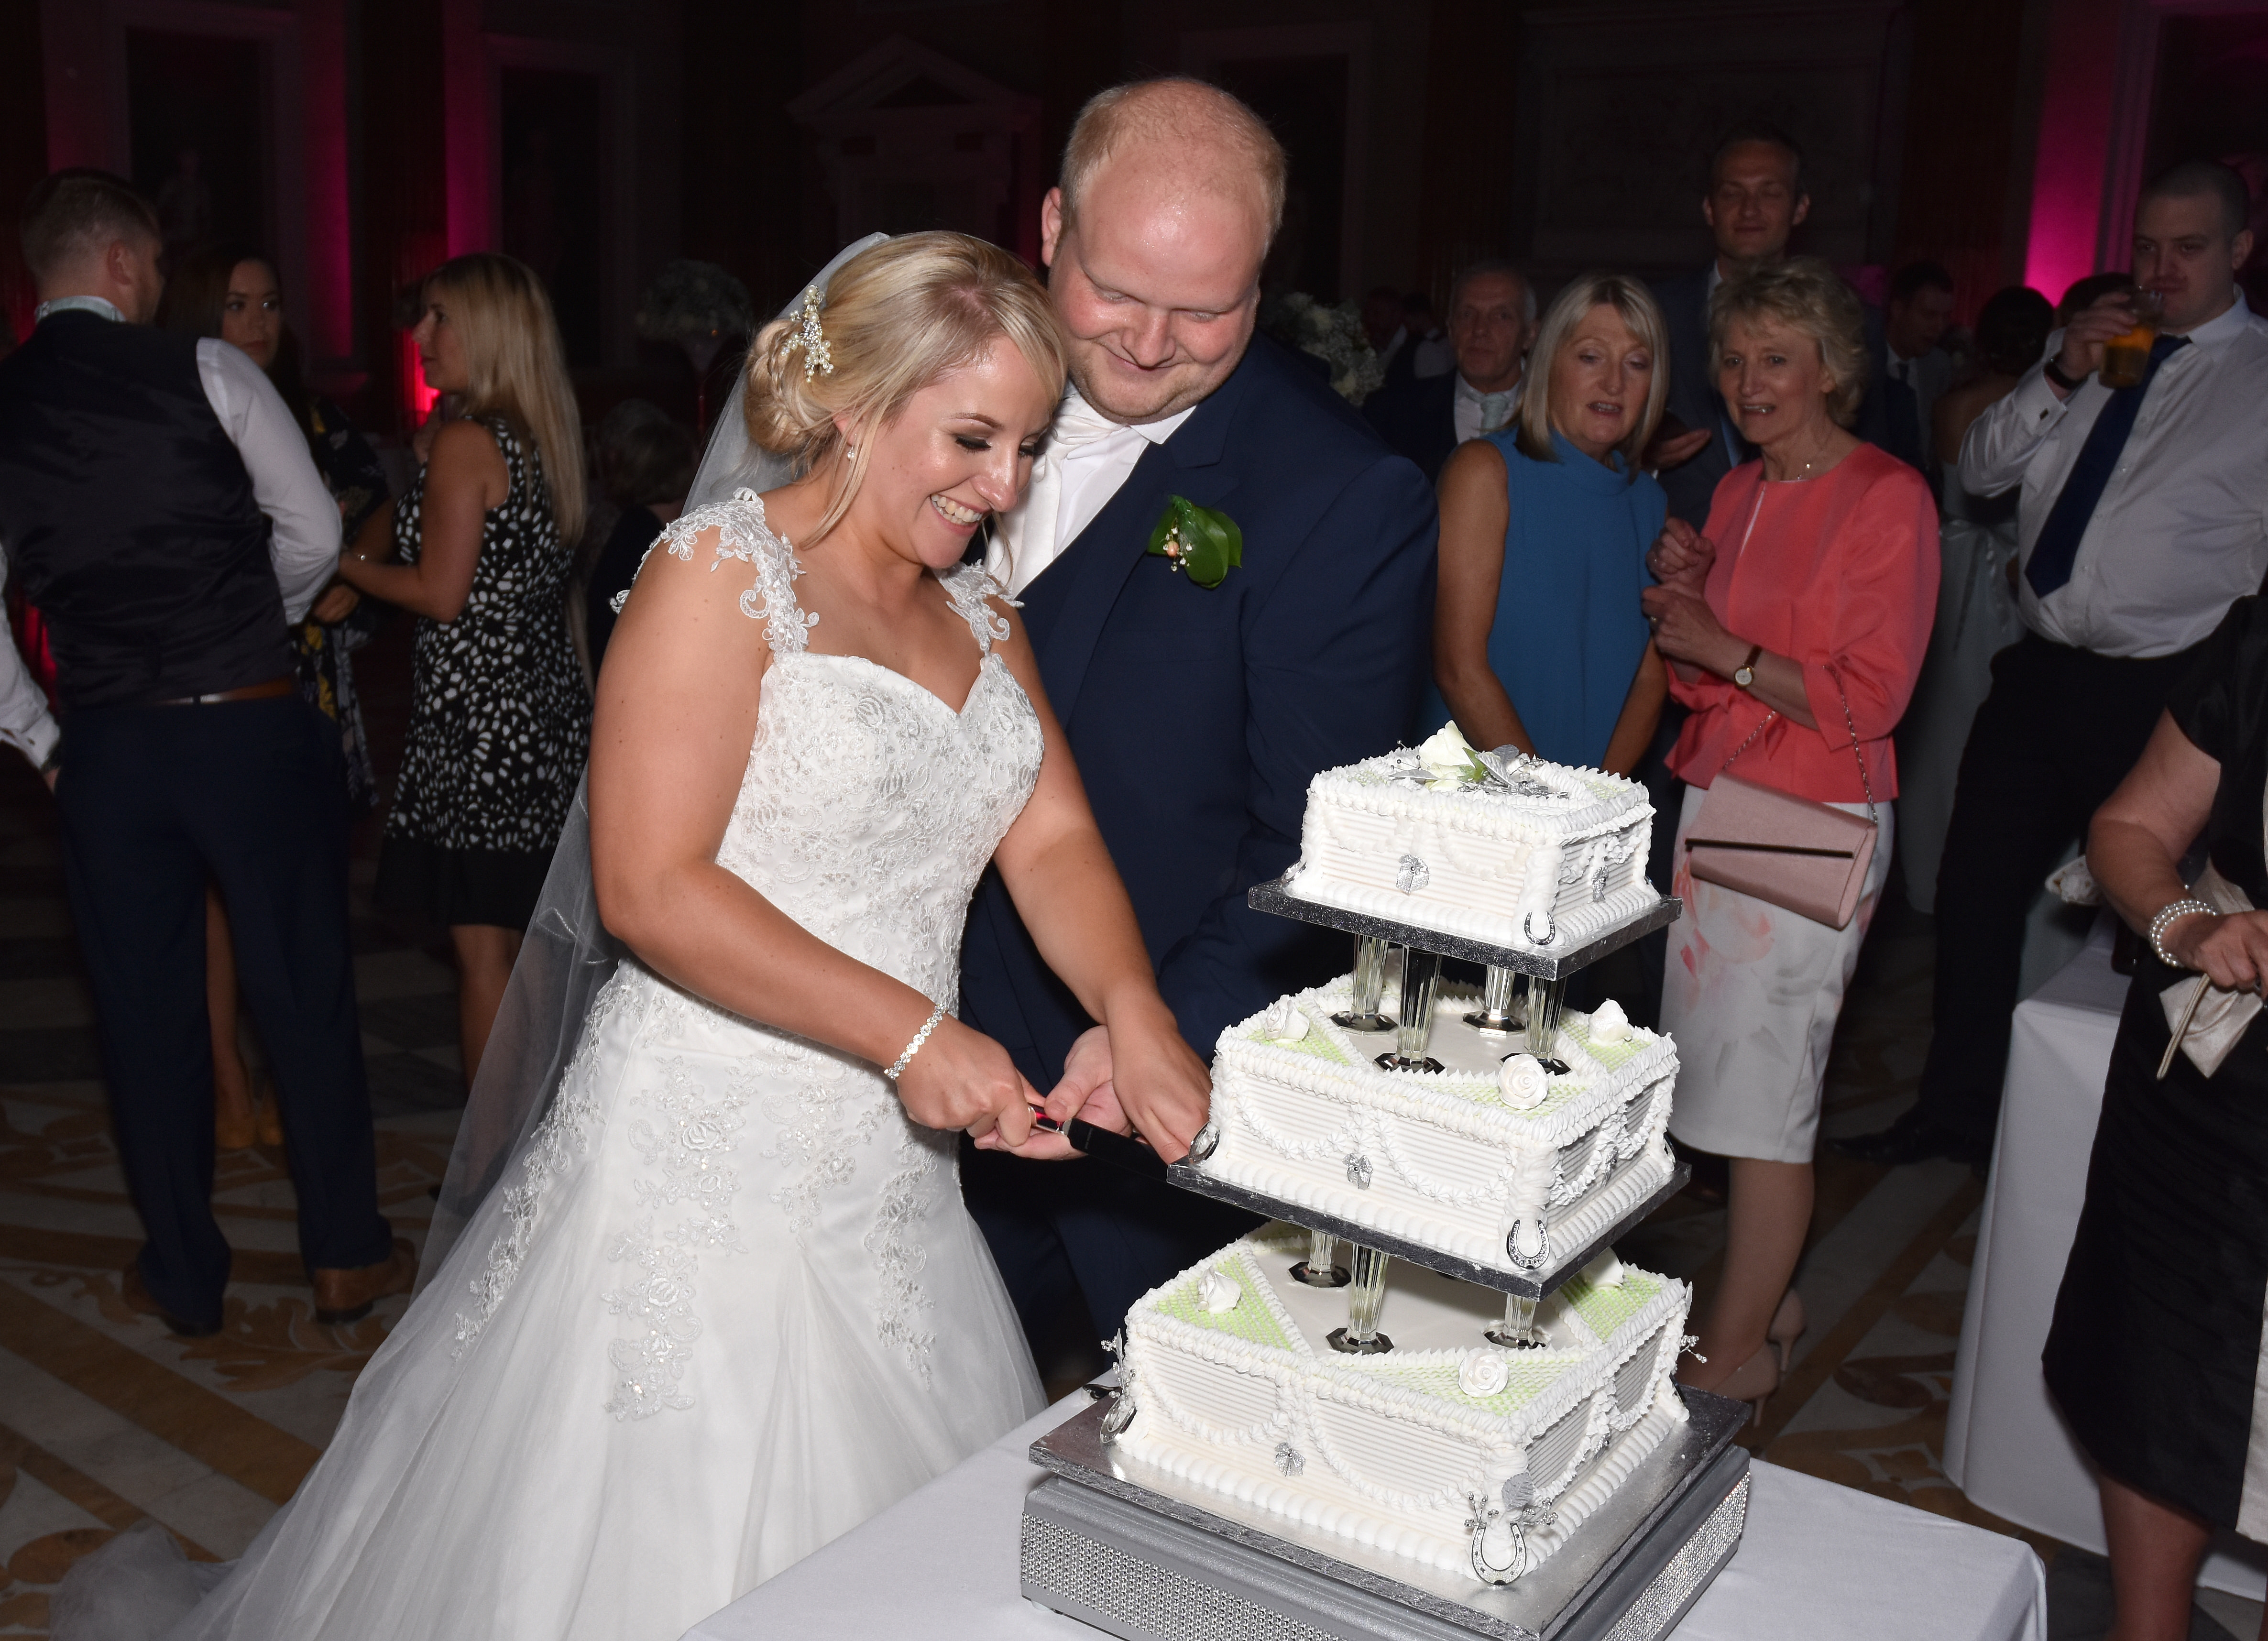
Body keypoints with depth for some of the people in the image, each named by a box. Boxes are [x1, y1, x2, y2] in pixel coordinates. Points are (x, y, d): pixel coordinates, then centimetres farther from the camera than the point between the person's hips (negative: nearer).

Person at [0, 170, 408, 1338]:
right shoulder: (205, 372, -5)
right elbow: (314, 533, -1)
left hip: (103, 748, 3)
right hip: (250, 726, -3)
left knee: (144, 1011, 13)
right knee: (304, 988, 10)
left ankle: (184, 1279, 25)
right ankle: (345, 1254, 21)